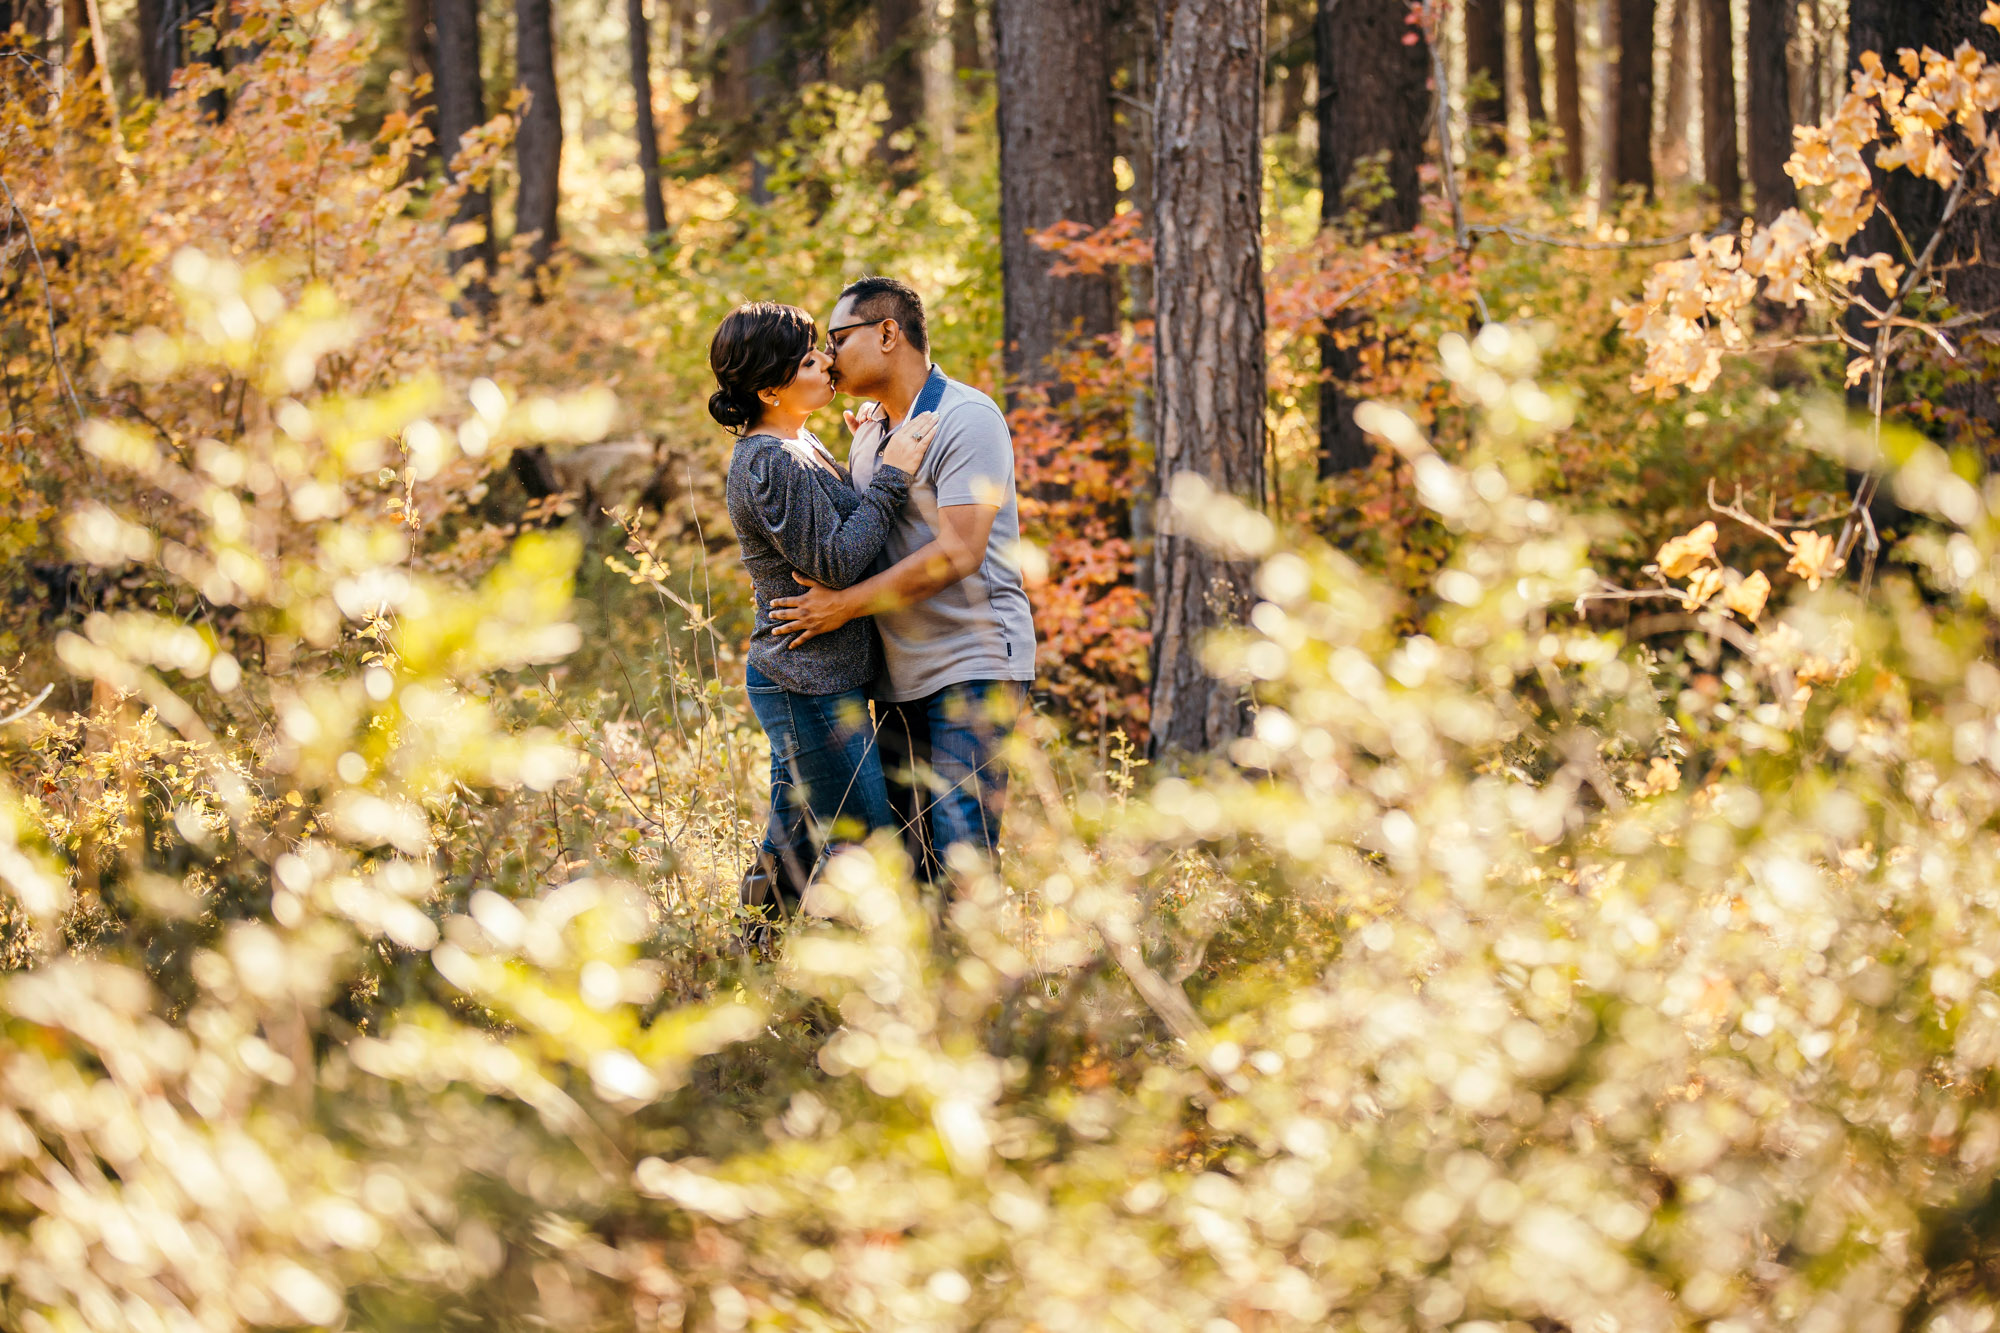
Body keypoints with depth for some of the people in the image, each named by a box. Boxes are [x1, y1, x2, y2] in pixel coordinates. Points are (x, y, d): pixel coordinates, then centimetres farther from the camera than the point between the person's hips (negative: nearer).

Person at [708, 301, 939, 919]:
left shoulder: (799, 446, 13)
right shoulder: (769, 464, -18)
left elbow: (844, 519, 26)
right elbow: (834, 563, -21)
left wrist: (877, 459, 15)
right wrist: (890, 475, -16)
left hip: (802, 681, 10)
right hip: (811, 686, -10)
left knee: (795, 846, 14)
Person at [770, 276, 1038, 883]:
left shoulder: (966, 419, -11)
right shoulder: (868, 431, 16)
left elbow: (957, 553, -20)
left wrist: (843, 606, -18)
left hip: (973, 668, -9)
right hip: (899, 675, 9)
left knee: (958, 854, -15)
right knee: (901, 851, 8)